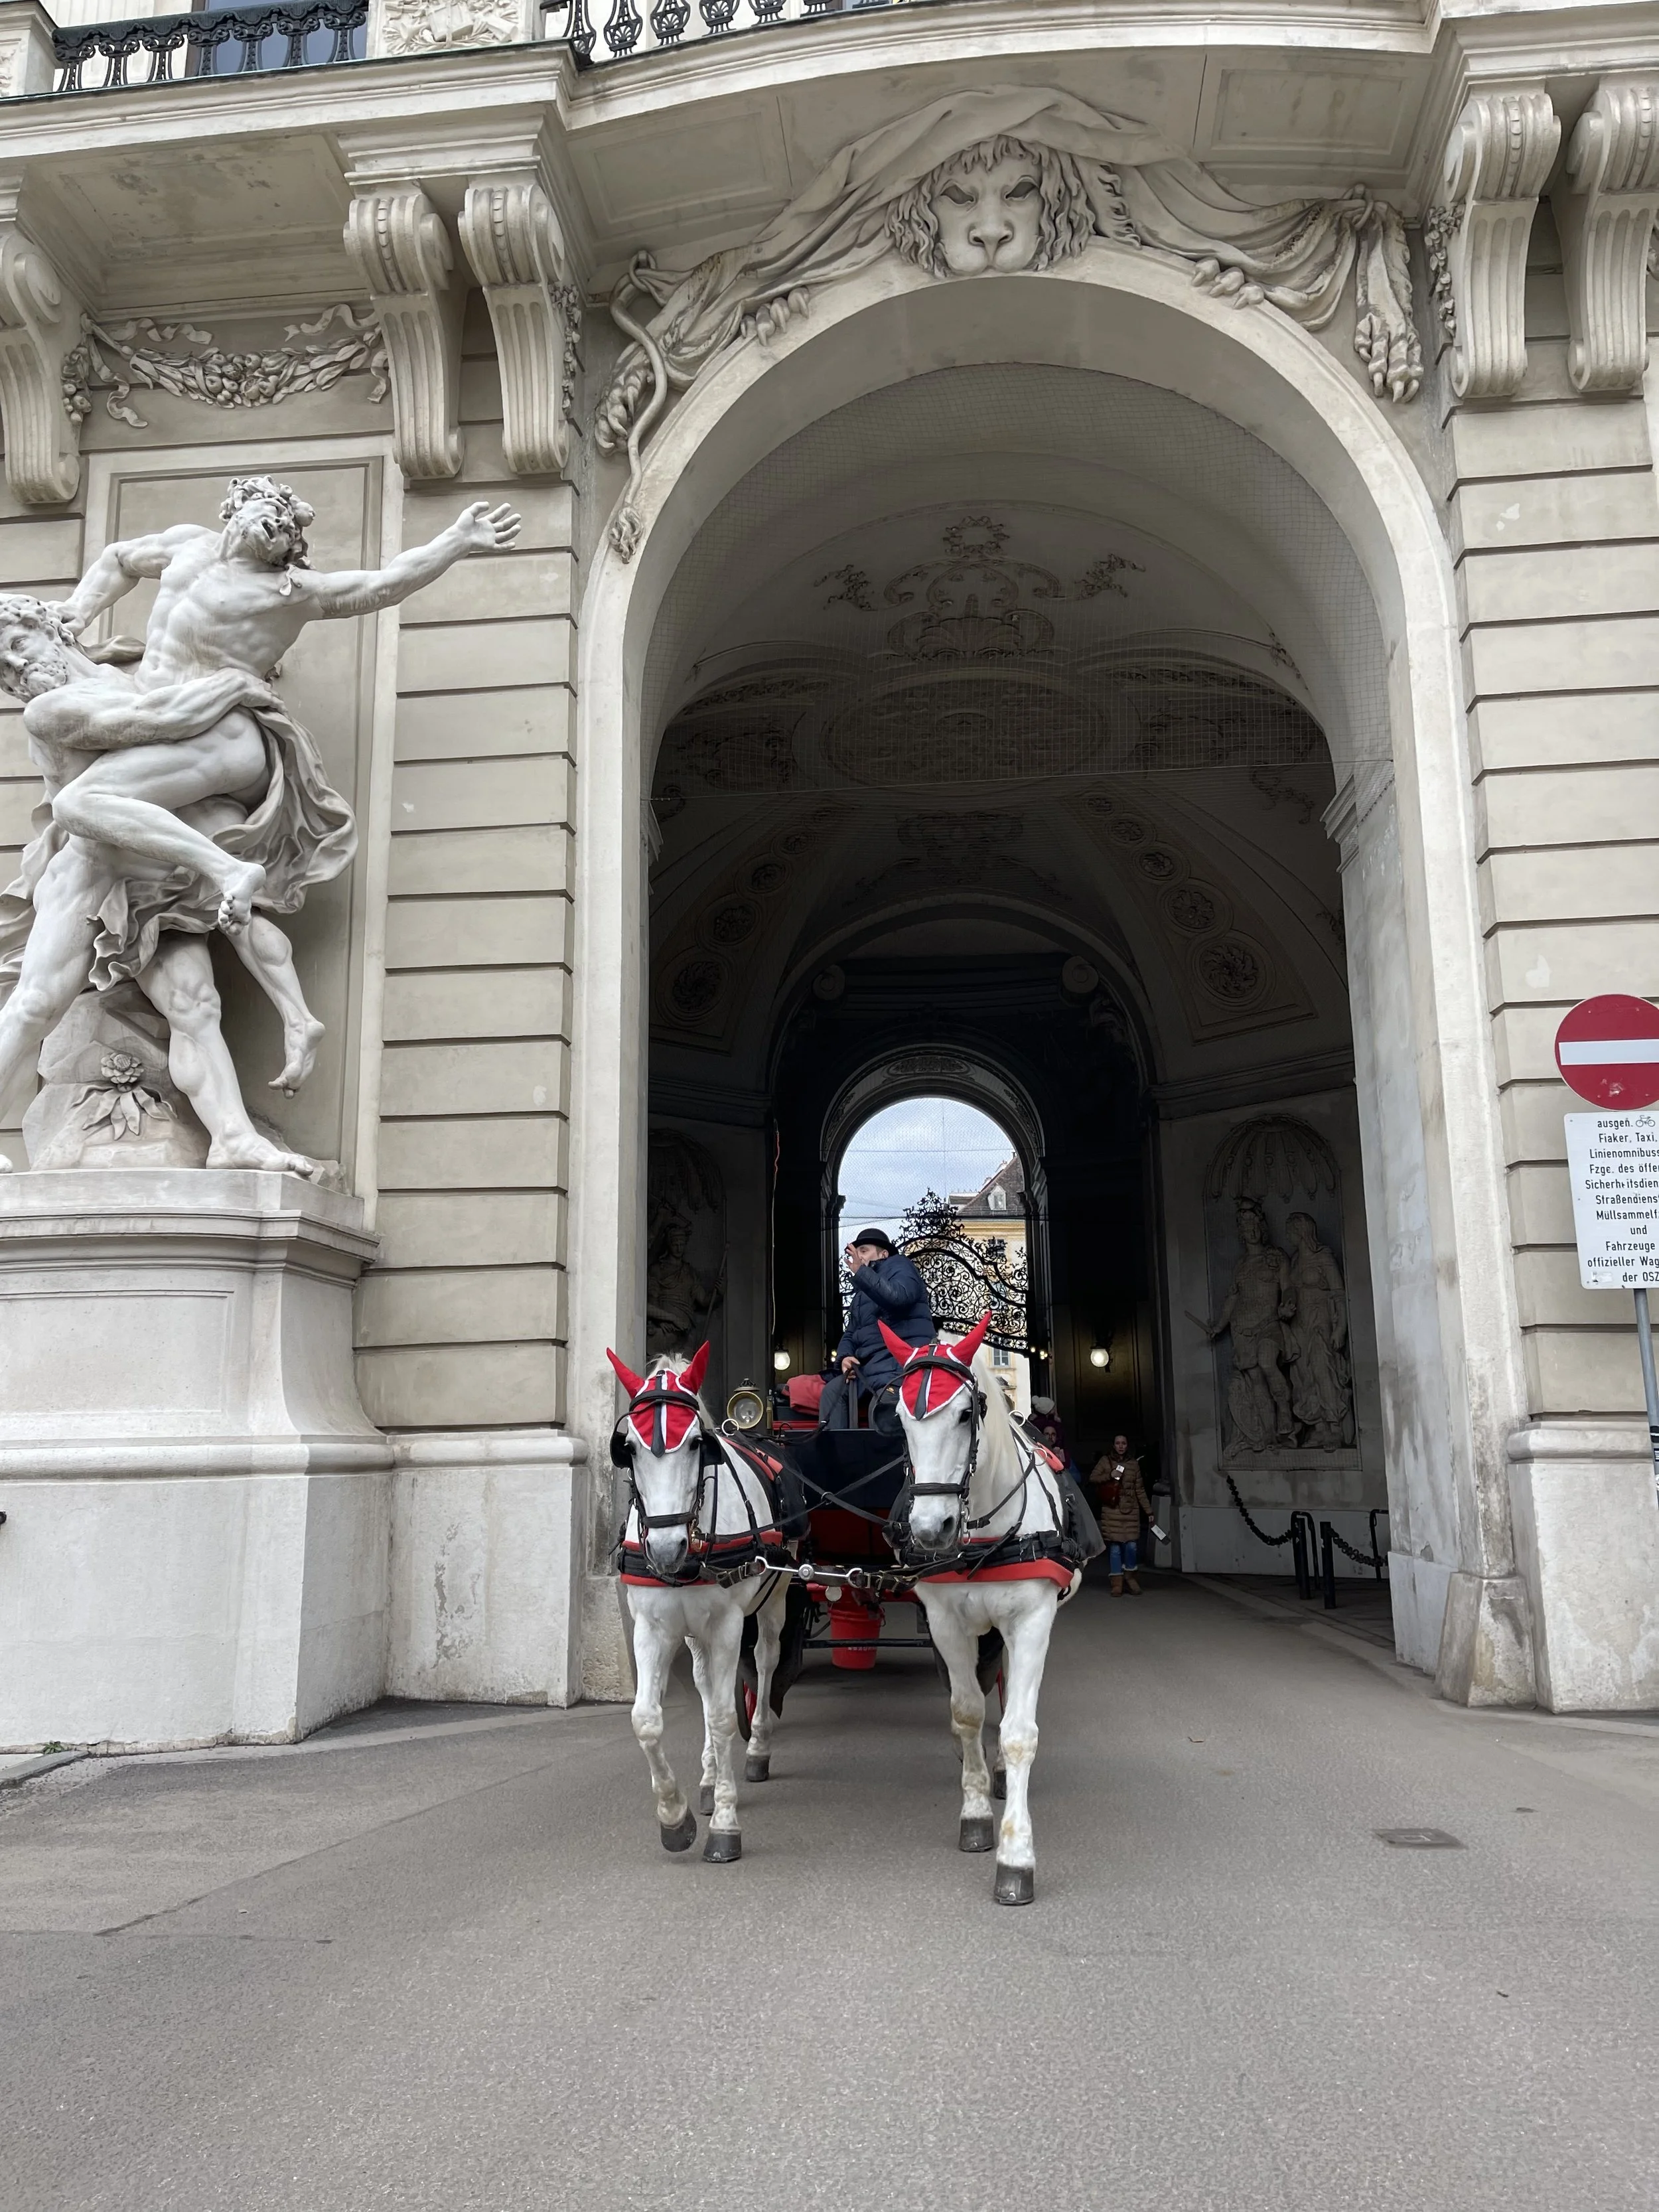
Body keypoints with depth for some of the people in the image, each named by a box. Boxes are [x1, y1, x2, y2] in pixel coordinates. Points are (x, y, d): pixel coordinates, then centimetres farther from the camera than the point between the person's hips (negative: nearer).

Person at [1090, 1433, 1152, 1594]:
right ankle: (1117, 1583, 5)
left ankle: (1129, 1577, 15)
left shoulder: (1134, 1463, 11)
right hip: (1111, 1510, -2)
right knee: (1114, 1546, -4)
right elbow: (1093, 1478, 4)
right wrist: (1109, 1476, -11)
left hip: (1131, 1510, 2)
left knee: (1132, 1545, -5)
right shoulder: (1105, 1461, 6)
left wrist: (1149, 1511, 9)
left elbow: (1140, 1490, 12)